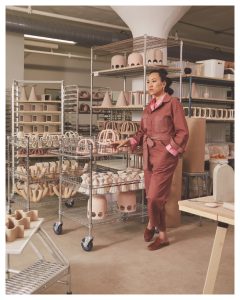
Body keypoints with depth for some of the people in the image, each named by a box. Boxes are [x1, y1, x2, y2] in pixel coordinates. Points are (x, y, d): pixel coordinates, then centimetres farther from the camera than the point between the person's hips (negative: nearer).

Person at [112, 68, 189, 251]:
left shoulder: (173, 102, -6)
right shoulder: (149, 106, 14)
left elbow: (182, 132, -8)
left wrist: (169, 151, -12)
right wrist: (128, 142, 2)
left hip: (165, 155, -7)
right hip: (148, 155, 7)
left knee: (155, 197, -8)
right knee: (152, 196, 12)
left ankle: (151, 224, 20)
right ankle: (162, 234, 30)